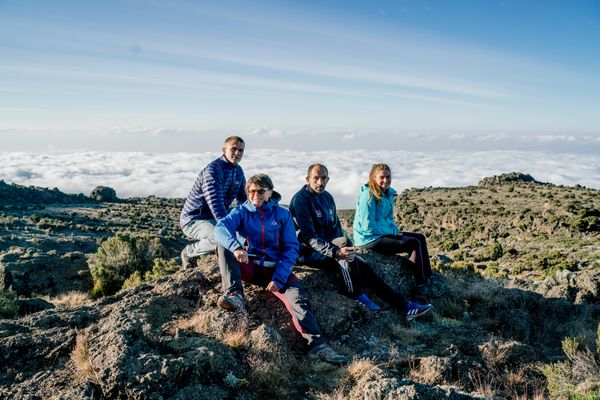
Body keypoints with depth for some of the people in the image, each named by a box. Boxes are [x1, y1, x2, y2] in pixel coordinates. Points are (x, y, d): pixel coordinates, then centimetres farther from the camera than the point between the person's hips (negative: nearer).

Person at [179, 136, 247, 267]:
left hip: (215, 217, 9)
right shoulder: (213, 171, -23)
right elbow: (216, 204, -35)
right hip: (193, 220, -8)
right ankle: (189, 252, -7)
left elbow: (243, 199, 16)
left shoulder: (238, 171, 5)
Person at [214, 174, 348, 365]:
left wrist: (278, 277, -17)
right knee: (223, 245, -24)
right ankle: (235, 295, -38)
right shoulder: (242, 211, 3)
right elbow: (220, 228, -17)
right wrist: (236, 247, -40)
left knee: (298, 296, -28)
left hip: (275, 268, -1)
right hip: (248, 267, 1)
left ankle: (317, 344, -41)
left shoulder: (282, 214, 3)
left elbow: (291, 248, -2)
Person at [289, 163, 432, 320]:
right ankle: (356, 295, -17)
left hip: (331, 249, 7)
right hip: (309, 253, -7)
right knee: (343, 241, -32)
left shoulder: (327, 197, 11)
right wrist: (336, 251, -34)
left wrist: (343, 250, 1)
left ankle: (403, 305, -5)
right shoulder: (300, 200, -14)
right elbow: (309, 237, -23)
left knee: (363, 266, -9)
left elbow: (336, 226, 18)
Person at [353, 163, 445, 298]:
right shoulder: (368, 196, -19)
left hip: (386, 233, 9)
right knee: (414, 244, -17)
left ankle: (429, 277, 9)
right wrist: (392, 232, -14)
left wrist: (395, 230, 3)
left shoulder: (388, 193, 9)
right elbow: (368, 226, -22)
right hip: (369, 239, -9)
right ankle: (421, 286, -6)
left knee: (420, 238, 5)